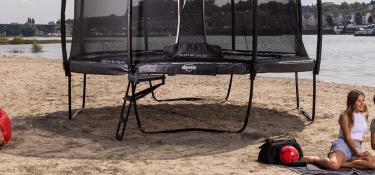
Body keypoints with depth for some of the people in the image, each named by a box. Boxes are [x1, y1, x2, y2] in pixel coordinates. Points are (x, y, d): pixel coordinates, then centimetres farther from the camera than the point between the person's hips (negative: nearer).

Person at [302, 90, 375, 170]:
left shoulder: (365, 114, 16)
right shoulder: (345, 116, -2)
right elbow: (347, 137, -10)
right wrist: (358, 152, -18)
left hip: (358, 147, 6)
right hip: (343, 144, -6)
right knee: (333, 165, -38)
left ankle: (342, 163, -22)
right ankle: (312, 159, -11)